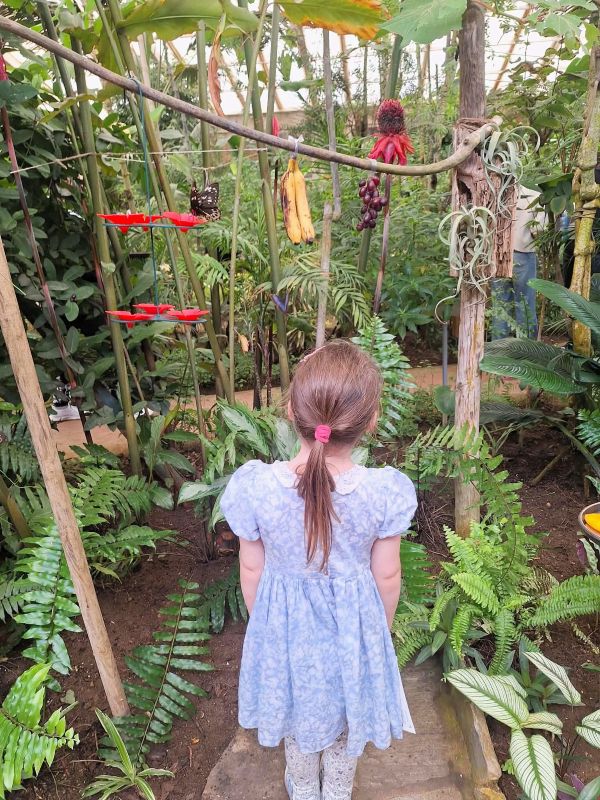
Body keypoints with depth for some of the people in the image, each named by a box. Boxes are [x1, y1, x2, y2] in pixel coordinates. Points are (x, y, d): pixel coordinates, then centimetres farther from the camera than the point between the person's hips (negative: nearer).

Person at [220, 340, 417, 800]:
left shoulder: (254, 487, -28)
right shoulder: (386, 492, -28)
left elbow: (251, 570, -13)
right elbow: (387, 576, -13)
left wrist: (260, 621, 8)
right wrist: (383, 627, 8)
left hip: (284, 623, 1)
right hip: (353, 623, 0)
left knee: (297, 715, 30)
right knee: (346, 713, 30)